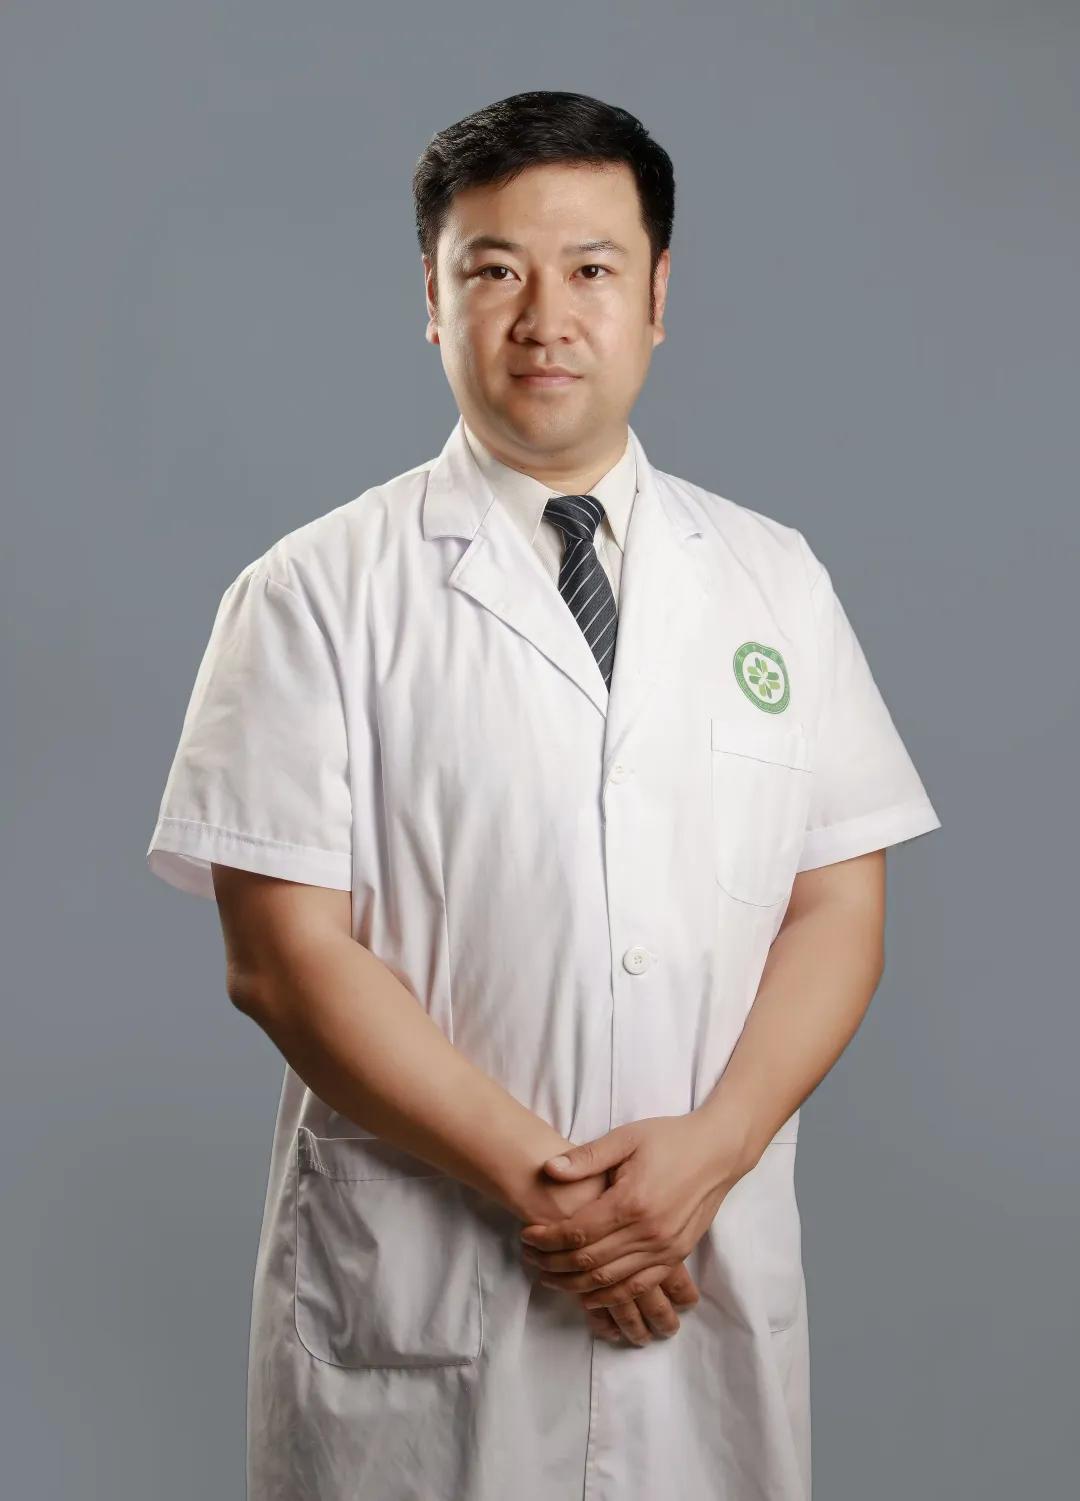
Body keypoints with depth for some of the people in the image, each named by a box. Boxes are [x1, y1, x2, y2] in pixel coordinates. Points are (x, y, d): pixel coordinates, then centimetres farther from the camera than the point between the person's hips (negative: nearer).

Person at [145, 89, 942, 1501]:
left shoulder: (778, 581, 6)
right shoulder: (315, 595, -5)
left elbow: (840, 906, 3)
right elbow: (283, 956, -9)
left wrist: (710, 1148, -11)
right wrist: (535, 1180, -15)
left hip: (717, 1277, 3)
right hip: (410, 1294, -2)